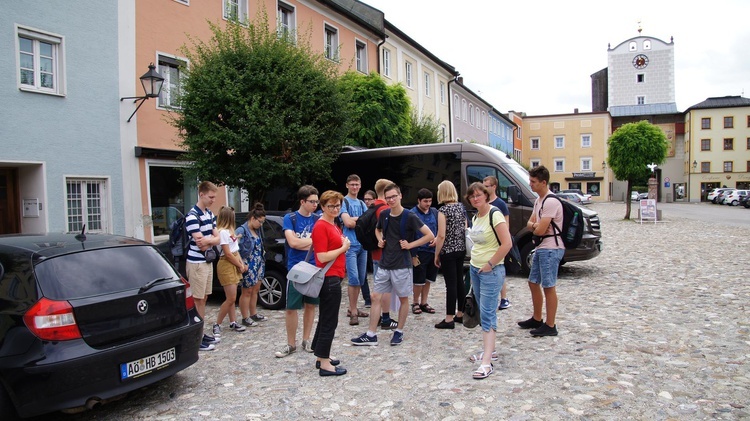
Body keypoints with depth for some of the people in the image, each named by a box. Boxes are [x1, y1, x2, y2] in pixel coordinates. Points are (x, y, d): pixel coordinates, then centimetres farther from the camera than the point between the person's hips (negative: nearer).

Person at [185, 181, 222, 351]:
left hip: (207, 261, 8)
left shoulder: (210, 214, 11)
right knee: (197, 300, -2)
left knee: (203, 299, 13)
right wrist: (212, 239, -3)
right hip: (196, 263, -8)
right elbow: (201, 243, -21)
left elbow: (217, 238, 8)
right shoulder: (192, 216, -16)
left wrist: (208, 240, -11)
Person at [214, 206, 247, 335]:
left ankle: (233, 322, 17)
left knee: (231, 298, 12)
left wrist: (242, 263, 1)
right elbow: (228, 253, -17)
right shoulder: (223, 232, -15)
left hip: (234, 265, 9)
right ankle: (217, 325, 4)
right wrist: (240, 266, -7)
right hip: (226, 265, -9)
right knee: (231, 298, -7)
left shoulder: (230, 231, 14)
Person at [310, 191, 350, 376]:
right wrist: (344, 248, -12)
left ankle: (322, 357, 29)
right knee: (329, 321, -3)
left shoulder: (333, 225, 14)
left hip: (333, 278, 10)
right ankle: (324, 364, 6)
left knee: (326, 319, 17)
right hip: (329, 279, -10)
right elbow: (322, 257, -20)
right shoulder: (321, 227, -15)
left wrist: (344, 244, 5)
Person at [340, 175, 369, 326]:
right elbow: (348, 223, -15)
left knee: (361, 279, 9)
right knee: (354, 279, -11)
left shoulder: (362, 204, 17)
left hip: (362, 245, 7)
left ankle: (353, 308, 20)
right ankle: (353, 312, -3)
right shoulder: (343, 202, -2)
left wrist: (355, 220, -11)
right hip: (350, 245, -7)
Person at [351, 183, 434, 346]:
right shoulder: (383, 215, 3)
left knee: (403, 298, 9)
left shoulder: (410, 217, -12)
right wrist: (380, 240, 5)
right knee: (375, 297, 3)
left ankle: (399, 332, 25)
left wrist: (410, 245, -13)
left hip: (402, 265, -5)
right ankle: (371, 335, 10)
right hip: (384, 264, 5)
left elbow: (430, 236, -11)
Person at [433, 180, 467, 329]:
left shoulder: (443, 210, -14)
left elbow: (441, 235, -17)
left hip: (448, 251, -7)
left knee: (451, 284, -4)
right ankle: (460, 314, 26)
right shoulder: (461, 207, 7)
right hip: (461, 249, 7)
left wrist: (436, 255, -9)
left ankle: (449, 319, 3)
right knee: (459, 282, 14)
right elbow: (465, 229, 13)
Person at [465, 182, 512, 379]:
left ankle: (486, 363, -8)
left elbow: (507, 244, -23)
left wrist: (490, 264, -18)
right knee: (484, 312, 15)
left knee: (487, 314, -10)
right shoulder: (475, 217, 10)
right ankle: (489, 350, 28)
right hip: (475, 269, 9)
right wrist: (475, 262, 12)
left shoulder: (494, 215, -16)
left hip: (491, 272, -9)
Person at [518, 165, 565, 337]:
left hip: (551, 249, -10)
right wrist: (535, 225, -9)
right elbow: (529, 224, 14)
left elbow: (540, 230, -22)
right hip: (540, 247, 10)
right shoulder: (538, 200, 13)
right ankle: (537, 319, 29)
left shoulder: (551, 202, -19)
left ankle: (550, 326, 6)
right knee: (533, 283, 16)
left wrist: (534, 226, 0)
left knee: (548, 287, -4)